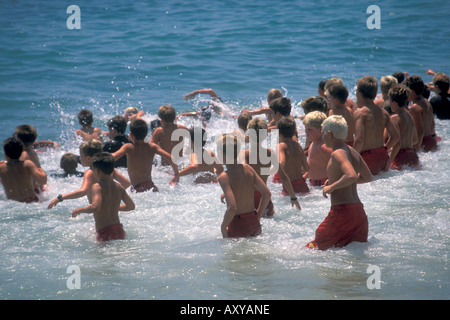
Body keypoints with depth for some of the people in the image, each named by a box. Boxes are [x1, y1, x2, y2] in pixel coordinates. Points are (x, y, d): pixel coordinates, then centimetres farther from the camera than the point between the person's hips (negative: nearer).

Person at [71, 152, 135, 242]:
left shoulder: (97, 187, -9)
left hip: (105, 232, -7)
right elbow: (131, 206, 21)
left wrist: (79, 210, -7)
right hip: (119, 230, 7)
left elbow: (95, 207, -24)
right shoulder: (118, 187, 11)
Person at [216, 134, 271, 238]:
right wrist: (257, 217, 12)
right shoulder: (248, 169, 2)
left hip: (237, 226, -6)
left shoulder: (224, 177, -17)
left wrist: (223, 227, -11)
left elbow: (232, 208, -26)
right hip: (254, 222, 6)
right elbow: (267, 194, 3)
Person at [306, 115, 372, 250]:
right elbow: (368, 177, 25)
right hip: (359, 210, 9)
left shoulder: (338, 154, -14)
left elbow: (352, 176, -30)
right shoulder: (353, 152, 13)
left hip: (341, 211, -9)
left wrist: (331, 187, -15)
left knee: (315, 249, -1)